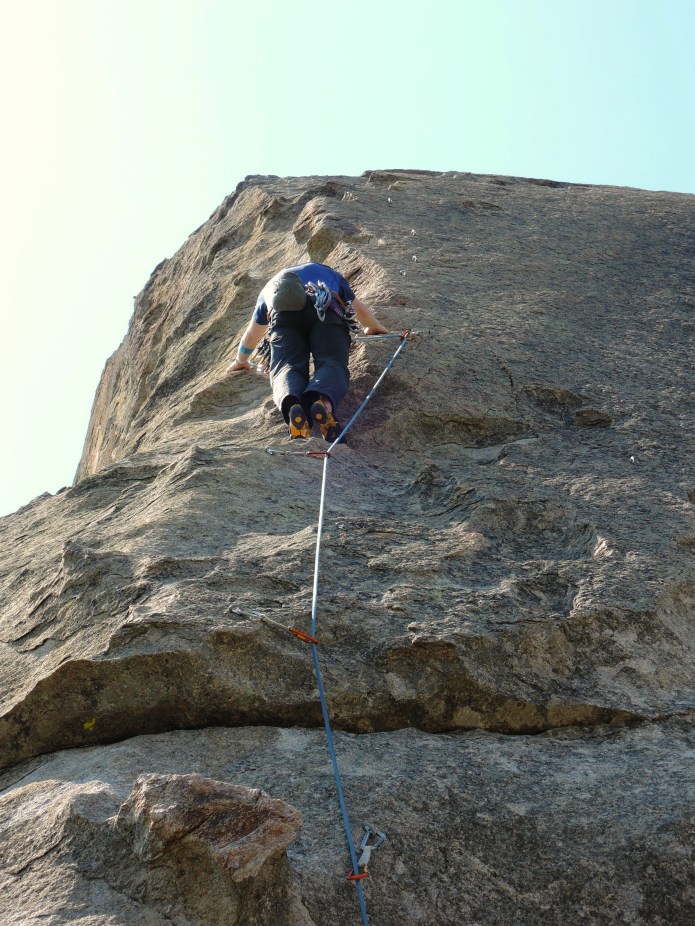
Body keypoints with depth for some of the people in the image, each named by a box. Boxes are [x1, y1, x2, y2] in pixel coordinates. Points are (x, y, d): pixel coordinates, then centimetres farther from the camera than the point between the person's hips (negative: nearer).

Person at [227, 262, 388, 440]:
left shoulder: (270, 286, 45)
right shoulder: (328, 274, 46)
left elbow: (250, 337, 53)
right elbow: (361, 311, 54)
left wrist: (240, 361, 70)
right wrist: (375, 329, 75)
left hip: (282, 312, 1)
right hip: (325, 311, 0)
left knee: (287, 367, -9)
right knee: (331, 364, -12)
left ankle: (292, 406, -45)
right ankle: (324, 403, -48)